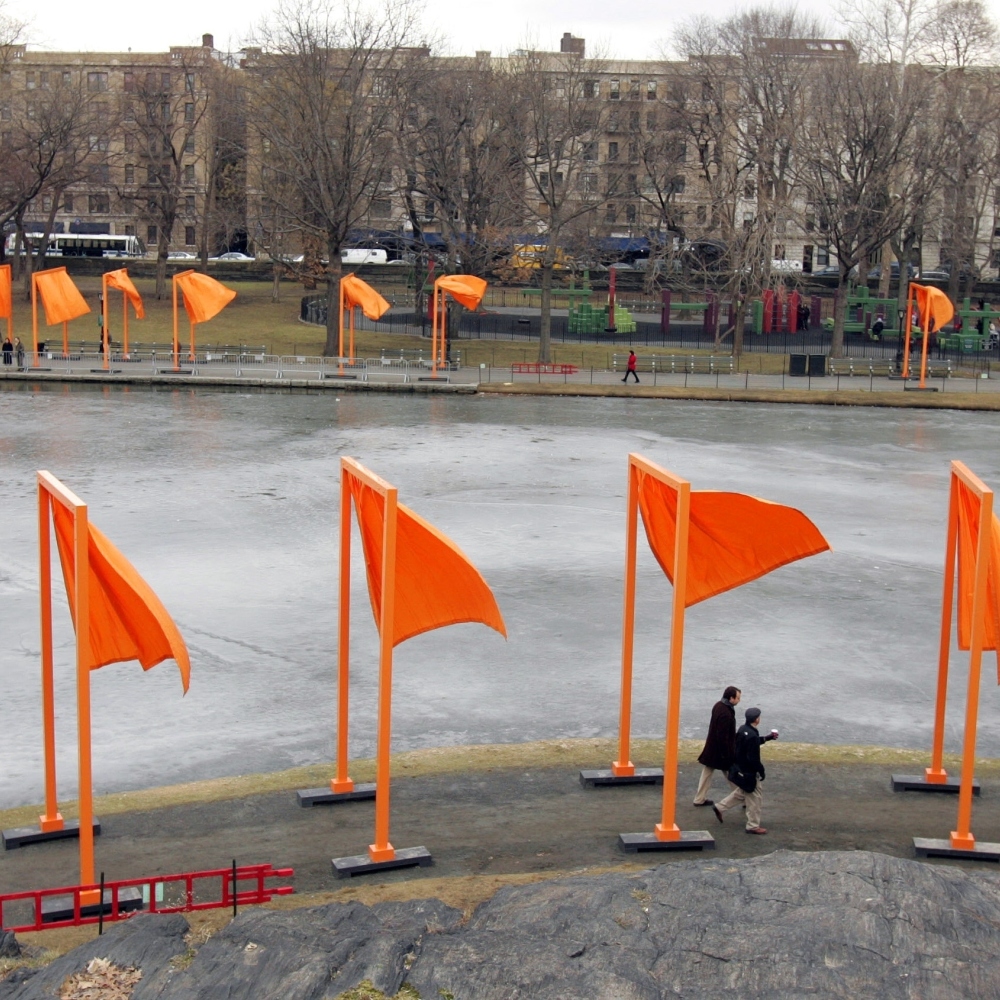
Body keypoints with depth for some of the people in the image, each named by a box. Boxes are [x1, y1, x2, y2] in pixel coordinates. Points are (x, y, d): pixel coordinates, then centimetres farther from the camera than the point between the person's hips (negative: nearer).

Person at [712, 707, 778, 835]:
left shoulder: (743, 729, 0)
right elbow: (753, 758, -27)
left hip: (739, 770, 9)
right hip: (748, 773, -9)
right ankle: (753, 826, 15)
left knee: (741, 793, 27)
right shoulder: (752, 736, -29)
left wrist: (767, 738, 23)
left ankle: (719, 808, 29)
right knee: (755, 798, 5)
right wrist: (761, 770, -14)